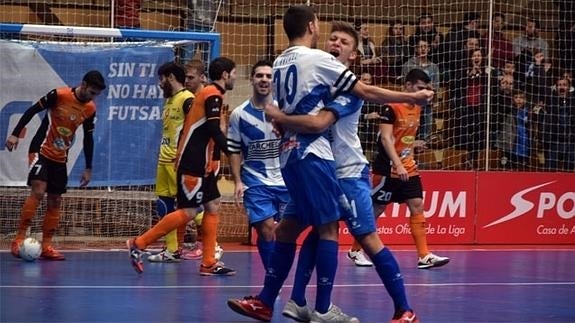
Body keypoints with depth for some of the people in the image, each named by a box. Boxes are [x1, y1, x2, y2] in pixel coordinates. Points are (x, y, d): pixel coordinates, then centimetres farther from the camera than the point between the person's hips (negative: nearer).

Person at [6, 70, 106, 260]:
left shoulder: (90, 109, 2)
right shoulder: (59, 95, -14)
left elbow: (88, 138, 11)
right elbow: (32, 111, -9)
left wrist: (88, 168, 11)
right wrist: (15, 134, -14)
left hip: (60, 158, 6)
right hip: (41, 150, -6)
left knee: (55, 201, 4)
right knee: (38, 191, -21)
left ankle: (46, 246, 10)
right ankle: (19, 238, -18)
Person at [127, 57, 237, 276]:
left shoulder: (208, 93, 17)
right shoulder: (213, 94, -11)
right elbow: (214, 130, -20)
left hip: (201, 164, 10)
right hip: (193, 164, -10)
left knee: (212, 206, 7)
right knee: (188, 212, -9)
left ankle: (208, 263, 6)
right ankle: (139, 244, -4)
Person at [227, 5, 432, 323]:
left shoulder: (280, 63, 14)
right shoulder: (317, 59, -9)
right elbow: (366, 92, -9)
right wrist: (412, 97, -3)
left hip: (289, 153, 8)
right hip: (312, 153, -8)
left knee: (289, 227, 12)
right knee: (329, 226, -4)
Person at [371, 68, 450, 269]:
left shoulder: (417, 107, 8)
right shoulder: (392, 107, -16)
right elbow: (385, 139, -22)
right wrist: (398, 165, -29)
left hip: (408, 168, 7)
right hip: (388, 168, -7)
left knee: (417, 206, -1)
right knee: (376, 209, 1)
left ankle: (424, 256, -3)